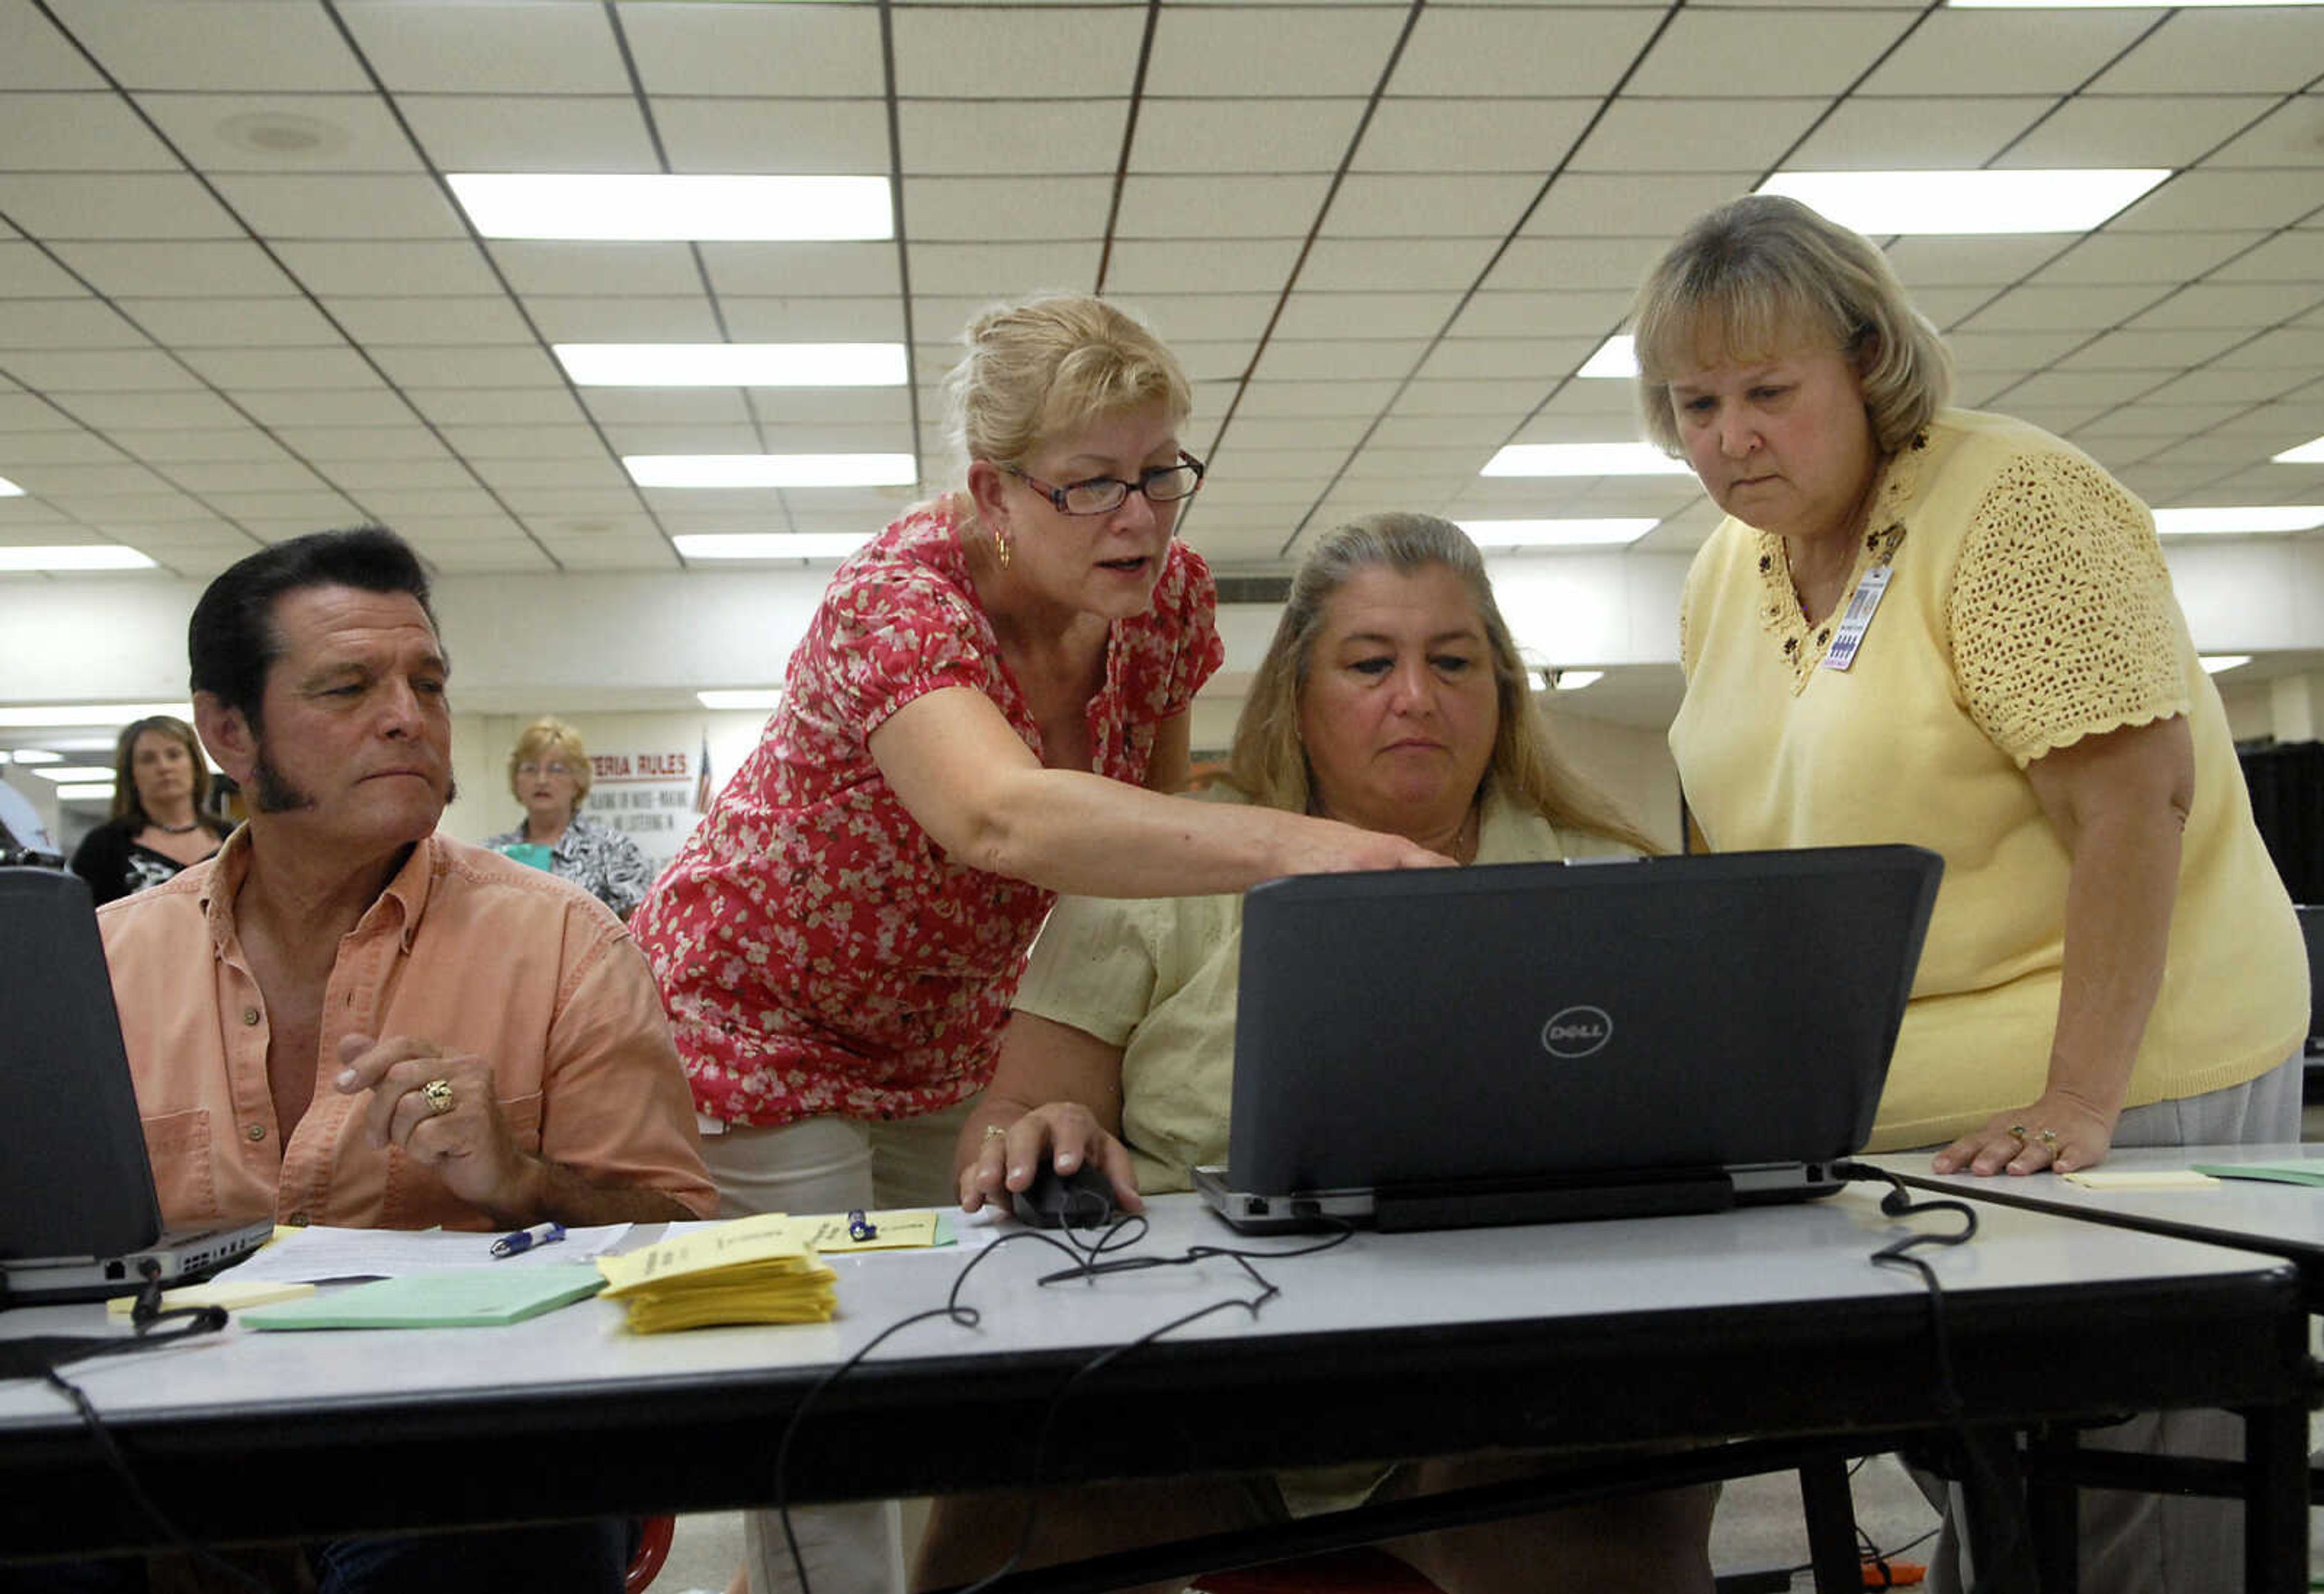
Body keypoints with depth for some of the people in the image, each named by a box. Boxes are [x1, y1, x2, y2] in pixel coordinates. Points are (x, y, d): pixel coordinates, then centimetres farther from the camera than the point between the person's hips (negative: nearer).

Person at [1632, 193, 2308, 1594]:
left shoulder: (2014, 506, -12)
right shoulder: (1727, 572, 10)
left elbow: (2135, 798, -20)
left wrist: (2080, 1100, -24)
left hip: (2114, 1088, -6)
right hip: (1874, 1112, 6)